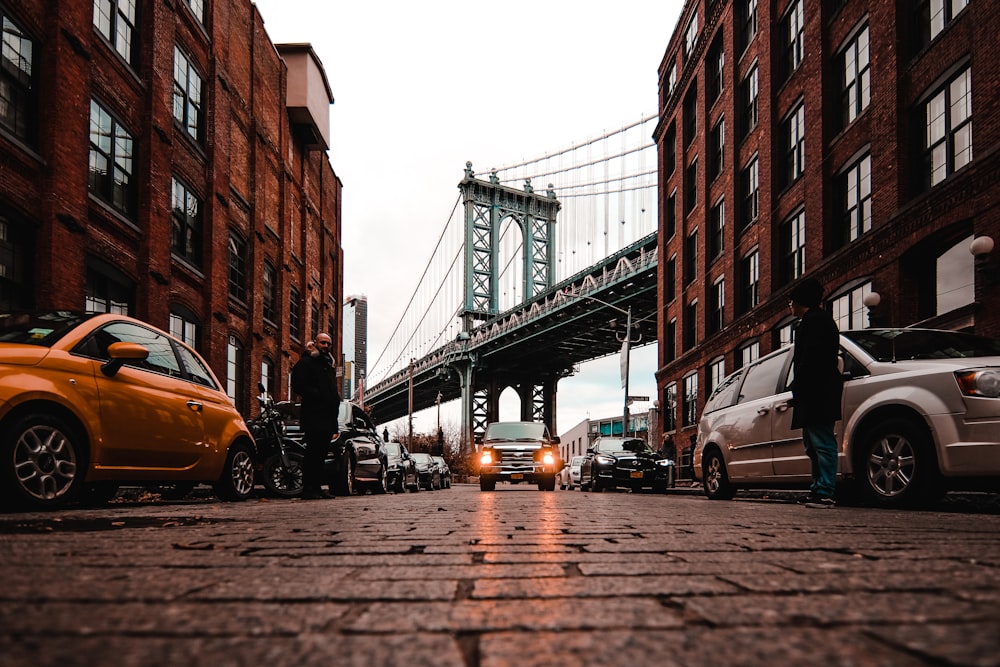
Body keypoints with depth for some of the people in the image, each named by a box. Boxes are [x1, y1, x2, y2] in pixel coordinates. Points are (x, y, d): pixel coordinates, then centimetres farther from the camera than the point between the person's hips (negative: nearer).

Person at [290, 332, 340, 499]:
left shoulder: (329, 365, 25)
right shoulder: (306, 362, -1)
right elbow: (298, 385, -13)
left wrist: (335, 398, 8)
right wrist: (318, 395, -17)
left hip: (328, 416, 8)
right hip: (313, 415, -8)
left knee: (321, 453, 9)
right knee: (313, 452, -10)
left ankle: (317, 487, 14)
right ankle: (308, 489, -8)